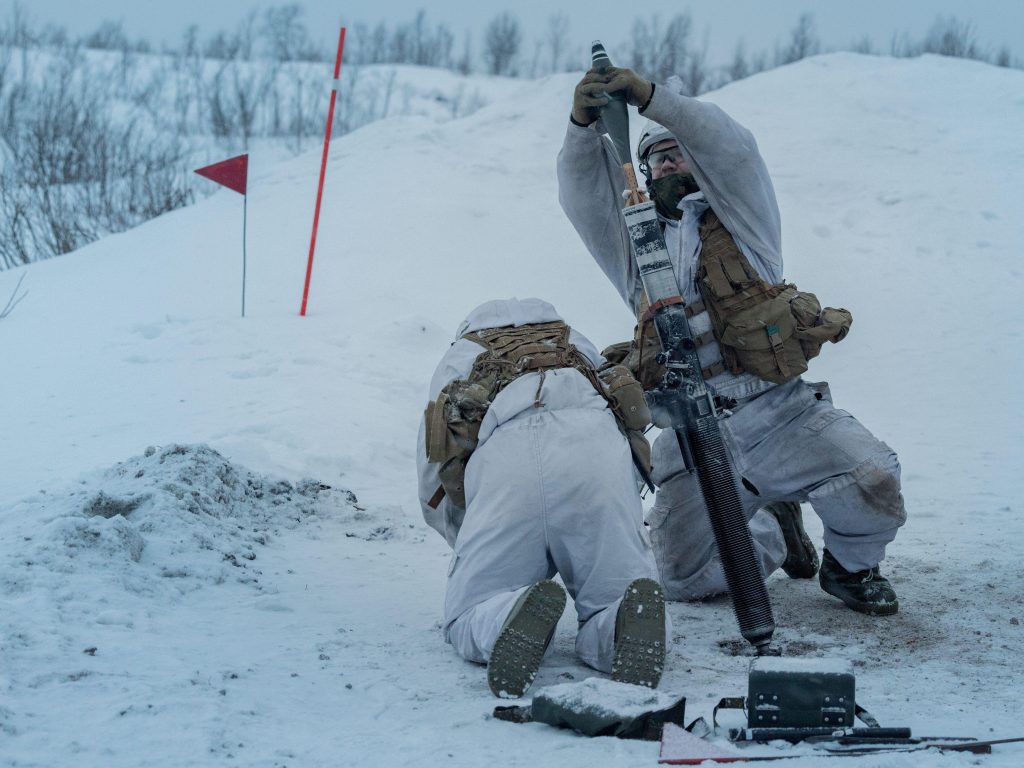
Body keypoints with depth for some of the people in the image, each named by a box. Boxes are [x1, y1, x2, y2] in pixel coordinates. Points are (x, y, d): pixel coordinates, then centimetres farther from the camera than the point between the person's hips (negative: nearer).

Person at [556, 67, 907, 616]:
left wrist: (650, 98, -15)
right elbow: (585, 196, 5)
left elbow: (728, 147, -3)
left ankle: (849, 565, 6)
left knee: (873, 481, -28)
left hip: (782, 416, -3)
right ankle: (769, 532, 21)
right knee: (685, 579, -11)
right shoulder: (635, 249, 21)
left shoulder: (741, 221, 14)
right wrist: (583, 124, -14)